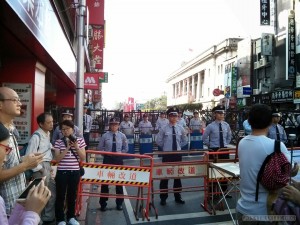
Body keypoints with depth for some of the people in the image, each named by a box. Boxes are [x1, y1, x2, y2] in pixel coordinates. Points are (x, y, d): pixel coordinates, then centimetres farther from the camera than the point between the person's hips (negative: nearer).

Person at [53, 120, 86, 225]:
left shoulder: (80, 140, 1)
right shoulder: (58, 142, -3)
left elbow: (83, 158, 0)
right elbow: (57, 159, -10)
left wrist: (76, 147, -14)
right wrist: (67, 147, -18)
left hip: (75, 172, 2)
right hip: (62, 172, -2)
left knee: (72, 195, 15)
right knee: (60, 196, 6)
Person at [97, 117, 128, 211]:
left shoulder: (122, 136, 0)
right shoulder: (105, 136, -4)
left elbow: (126, 149, 10)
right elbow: (99, 148, 6)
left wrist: (120, 152, -3)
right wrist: (105, 153, -5)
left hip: (118, 159, 1)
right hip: (107, 159, -1)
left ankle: (119, 203, 27)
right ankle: (103, 203, 22)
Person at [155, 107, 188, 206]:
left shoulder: (181, 128, 1)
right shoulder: (164, 129, -9)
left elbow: (185, 141, 14)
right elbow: (158, 141, 1)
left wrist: (179, 146, 6)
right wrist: (165, 147, 3)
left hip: (178, 154, 3)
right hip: (167, 154, -3)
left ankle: (178, 197, 26)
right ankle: (163, 198, 17)